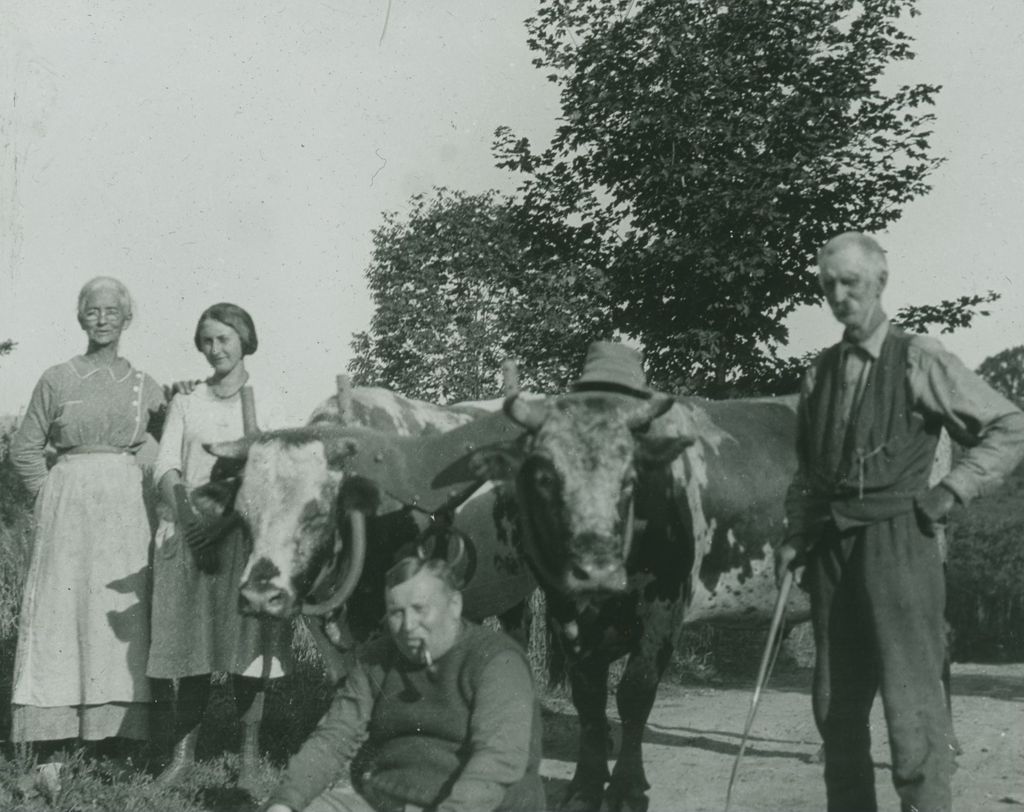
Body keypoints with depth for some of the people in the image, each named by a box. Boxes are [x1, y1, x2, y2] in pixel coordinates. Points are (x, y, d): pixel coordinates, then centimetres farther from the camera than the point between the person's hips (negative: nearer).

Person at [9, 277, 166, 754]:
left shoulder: (144, 387, 9)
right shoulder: (57, 380, 3)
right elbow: (24, 448, 7)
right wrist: (51, 495, 0)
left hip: (124, 508, 2)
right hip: (67, 504, -2)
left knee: (119, 610, 1)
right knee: (61, 605, -3)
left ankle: (112, 726, 7)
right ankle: (53, 726, 3)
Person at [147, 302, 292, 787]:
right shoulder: (185, 403, 16)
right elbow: (166, 467, 7)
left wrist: (227, 513, -16)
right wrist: (185, 512, -13)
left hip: (245, 528, -2)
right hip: (189, 530, 2)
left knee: (245, 646, -4)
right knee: (191, 644, 0)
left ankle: (250, 758, 1)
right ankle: (183, 753, 5)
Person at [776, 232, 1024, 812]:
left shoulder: (919, 361, -4)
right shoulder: (821, 372, 11)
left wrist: (952, 491, -7)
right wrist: (796, 536, 11)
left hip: (897, 541, -6)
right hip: (832, 546, 6)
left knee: (913, 704, -9)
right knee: (837, 704, 10)